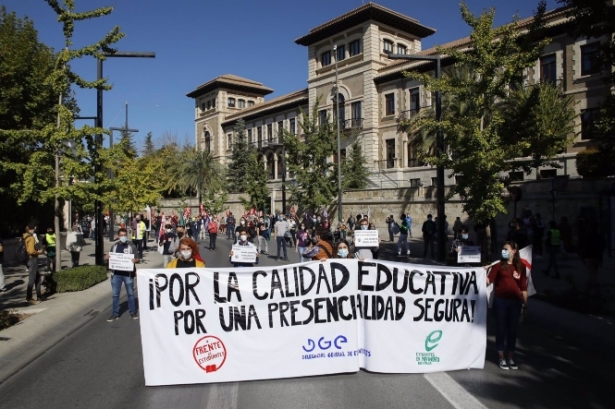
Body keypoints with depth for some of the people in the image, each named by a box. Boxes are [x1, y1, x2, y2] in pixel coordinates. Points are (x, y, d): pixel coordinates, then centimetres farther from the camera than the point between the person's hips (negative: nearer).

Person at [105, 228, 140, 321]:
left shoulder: (132, 246, 0)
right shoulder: (114, 246, 9)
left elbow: (137, 259, -1)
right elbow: (108, 257, 16)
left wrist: (135, 260, -24)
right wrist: (107, 257, -7)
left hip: (128, 273, -3)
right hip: (116, 273, 3)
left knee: (130, 293, 6)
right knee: (115, 294, 7)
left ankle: (132, 312, 17)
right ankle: (115, 314, 16)